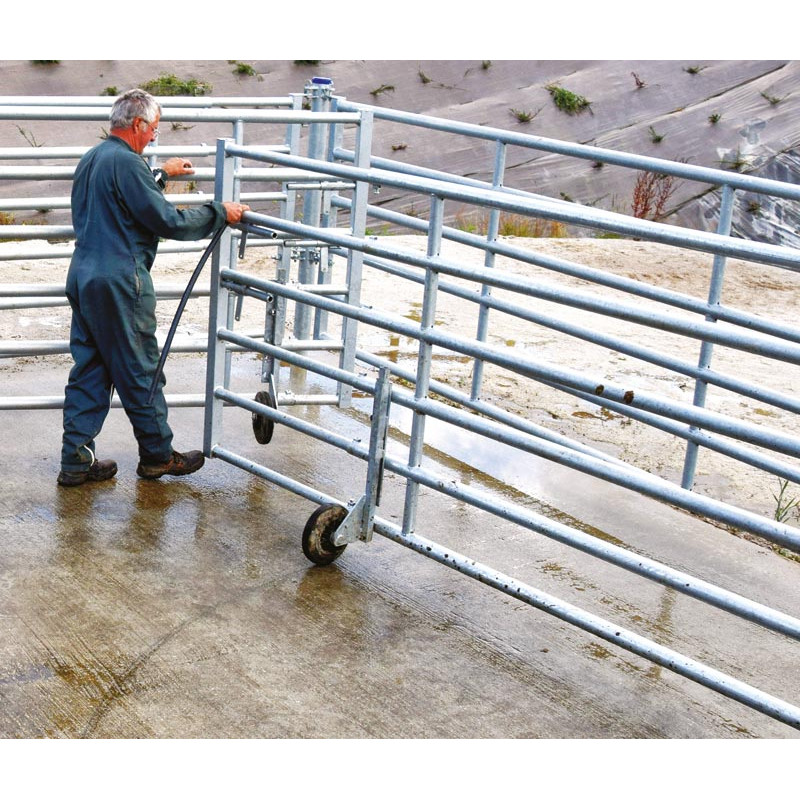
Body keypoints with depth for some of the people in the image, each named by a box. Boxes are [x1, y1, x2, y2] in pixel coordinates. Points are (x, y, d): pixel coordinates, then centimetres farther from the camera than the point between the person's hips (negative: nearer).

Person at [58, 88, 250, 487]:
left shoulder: (92, 159, 15)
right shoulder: (126, 163, -15)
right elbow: (169, 221, -16)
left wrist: (161, 174, 41)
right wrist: (219, 212, -6)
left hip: (83, 275, 9)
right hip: (118, 281, -9)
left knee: (89, 369, 11)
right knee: (140, 371, 3)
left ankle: (76, 461, 13)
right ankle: (157, 456, 16)